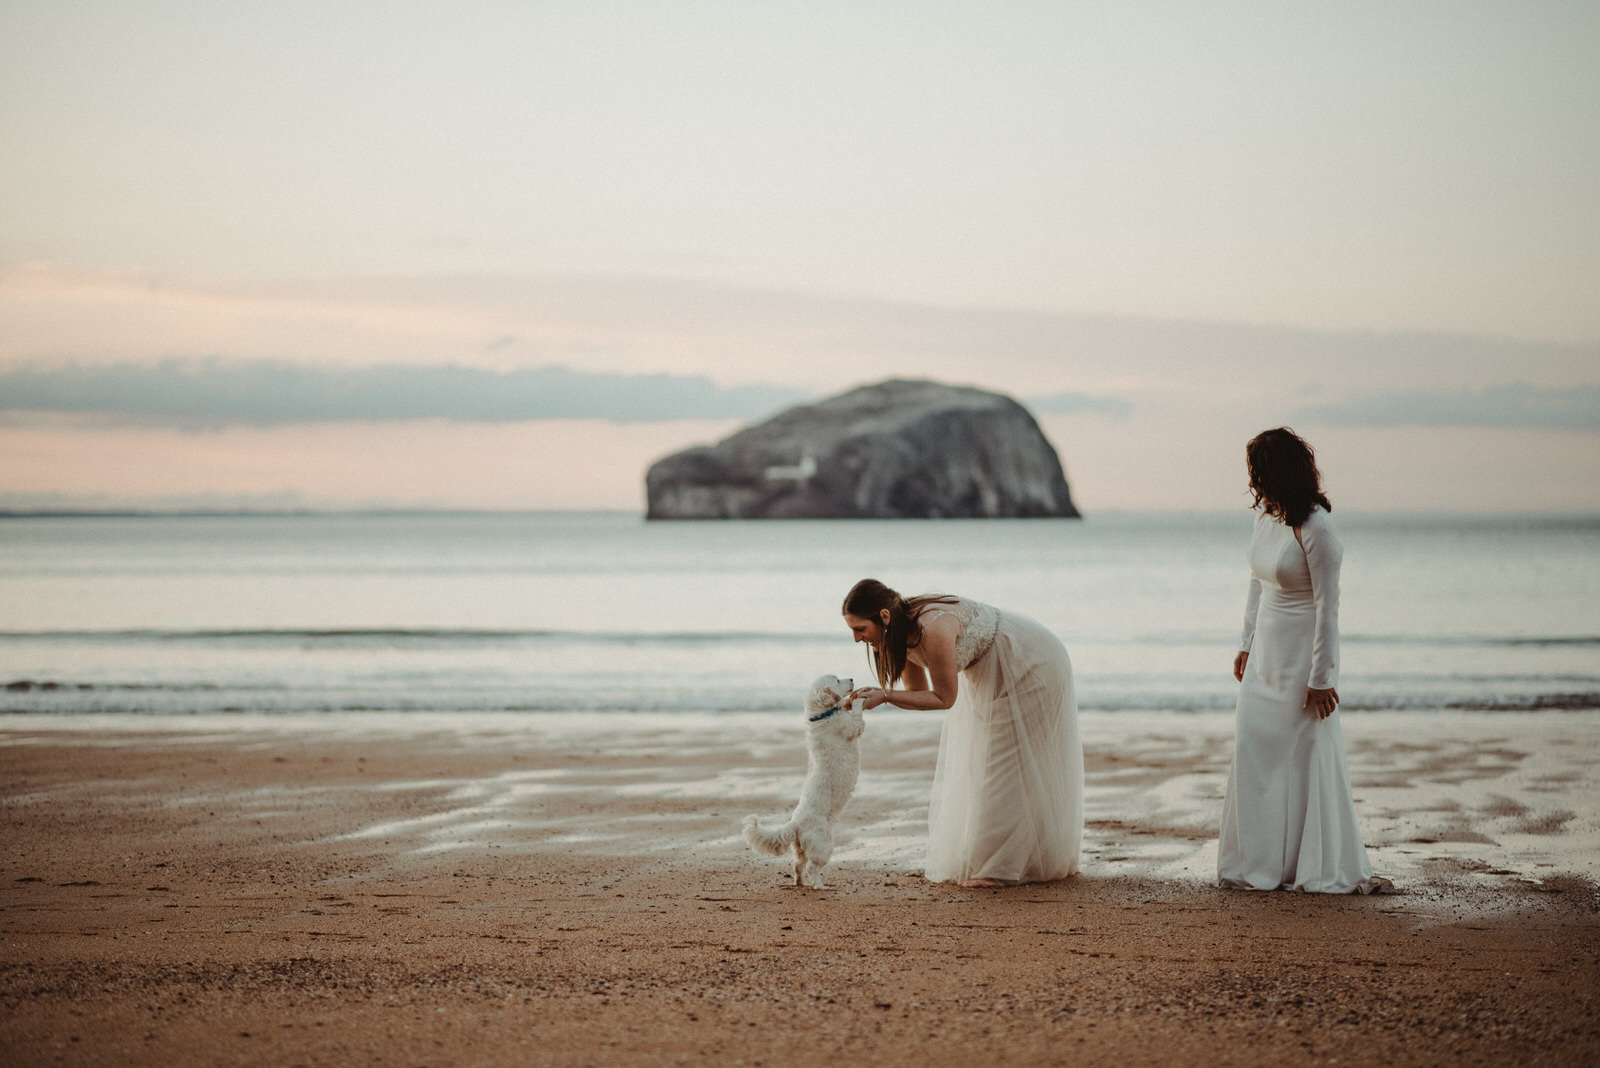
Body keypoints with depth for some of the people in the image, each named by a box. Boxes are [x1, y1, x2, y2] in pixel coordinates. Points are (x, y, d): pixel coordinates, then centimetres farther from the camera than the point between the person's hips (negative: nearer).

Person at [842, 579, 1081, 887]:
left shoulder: (932, 630, -37)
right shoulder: (902, 633, -9)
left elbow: (944, 697, -26)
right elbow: (917, 692, 1)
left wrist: (884, 695, -29)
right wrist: (875, 695, -18)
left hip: (1030, 664, -9)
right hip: (990, 671, 9)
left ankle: (1010, 864, 6)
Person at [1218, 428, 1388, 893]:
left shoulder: (1315, 529, -20)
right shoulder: (1266, 518, 4)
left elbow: (1327, 605, -18)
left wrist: (1321, 676, -18)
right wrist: (1247, 643, 17)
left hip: (1302, 655, -8)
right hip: (1267, 654, 8)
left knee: (1309, 754, -1)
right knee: (1254, 750, 8)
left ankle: (1324, 869, 11)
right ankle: (1261, 864, 16)